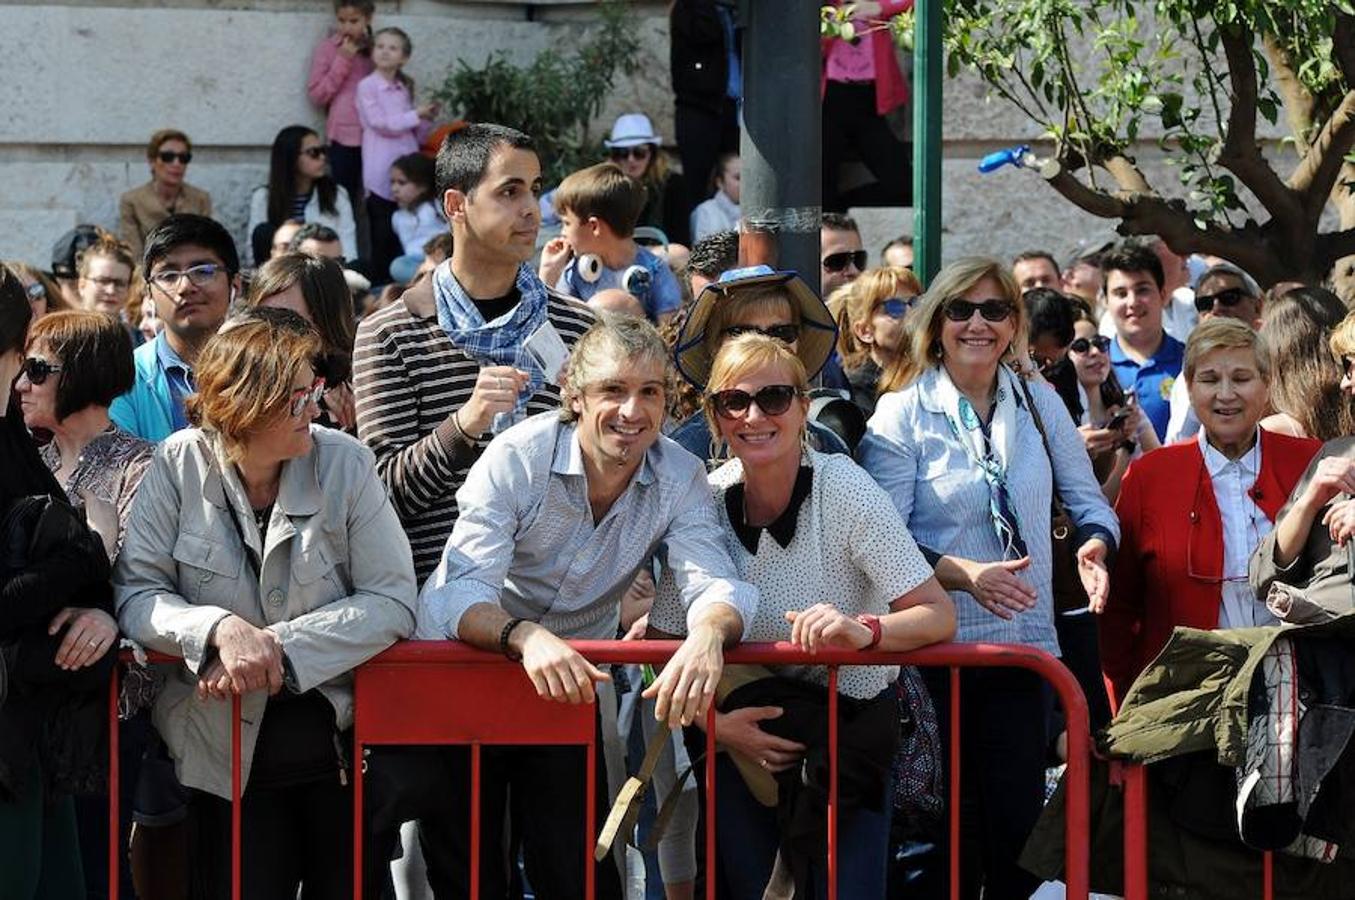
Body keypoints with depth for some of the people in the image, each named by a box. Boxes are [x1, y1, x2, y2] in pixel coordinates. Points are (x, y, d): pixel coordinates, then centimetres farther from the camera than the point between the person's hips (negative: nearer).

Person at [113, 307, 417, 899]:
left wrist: (277, 645, -20)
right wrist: (221, 628, -27)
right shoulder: (180, 465, -7)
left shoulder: (344, 461, -6)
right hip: (227, 756, 0)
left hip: (343, 744, 1)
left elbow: (392, 601, -10)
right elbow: (136, 592, -9)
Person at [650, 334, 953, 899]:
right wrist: (717, 723, -19)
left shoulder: (845, 489, -16)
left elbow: (939, 617, -20)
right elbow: (661, 645, -2)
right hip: (743, 733, 2)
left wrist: (865, 631, -39)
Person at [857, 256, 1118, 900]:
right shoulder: (901, 415, -4)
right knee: (951, 829, 3)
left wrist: (1093, 545, -10)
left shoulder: (1039, 404, 8)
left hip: (1024, 644, 3)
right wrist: (966, 574, -24)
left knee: (1019, 820, 2)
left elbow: (1087, 500, 13)